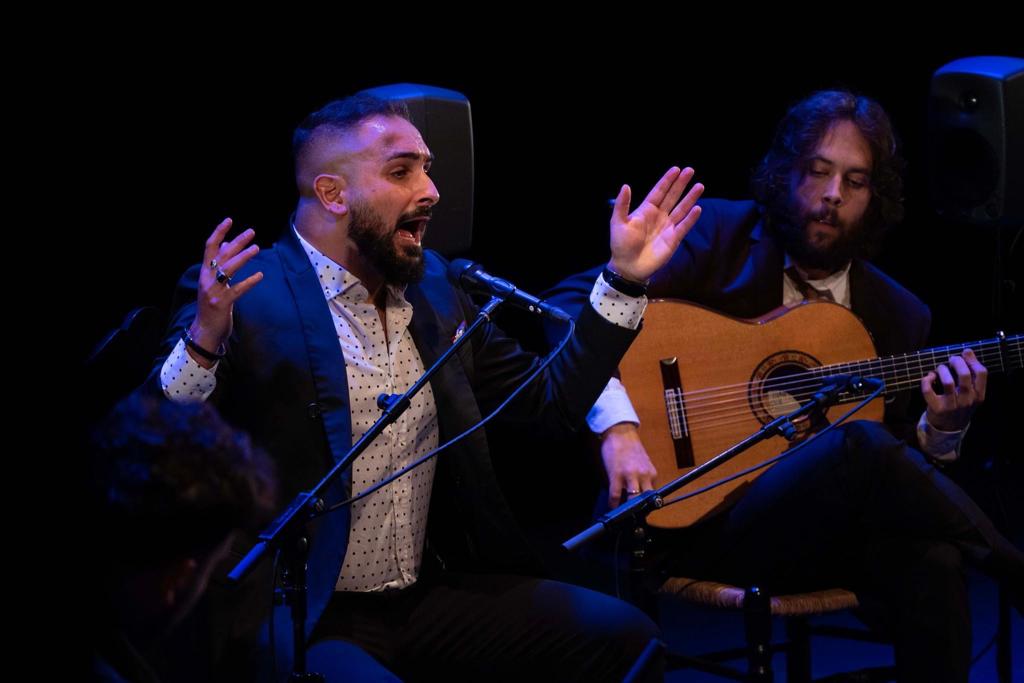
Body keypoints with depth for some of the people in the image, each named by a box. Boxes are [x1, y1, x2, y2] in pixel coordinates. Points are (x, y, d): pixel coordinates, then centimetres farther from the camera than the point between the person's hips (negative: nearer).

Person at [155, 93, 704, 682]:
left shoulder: (432, 286, 13)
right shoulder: (244, 296, -8)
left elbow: (549, 401, 17)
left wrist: (624, 279, 11)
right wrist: (204, 343, -33)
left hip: (431, 595, 7)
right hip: (301, 622, -6)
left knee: (624, 635, -9)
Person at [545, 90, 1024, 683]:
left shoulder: (899, 315, 16)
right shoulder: (716, 238, 2)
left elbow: (901, 469, 20)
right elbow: (572, 306, -9)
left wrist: (942, 429, -2)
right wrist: (619, 427, -23)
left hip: (822, 533, 4)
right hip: (695, 519, -4)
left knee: (930, 559, -34)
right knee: (860, 447, -32)